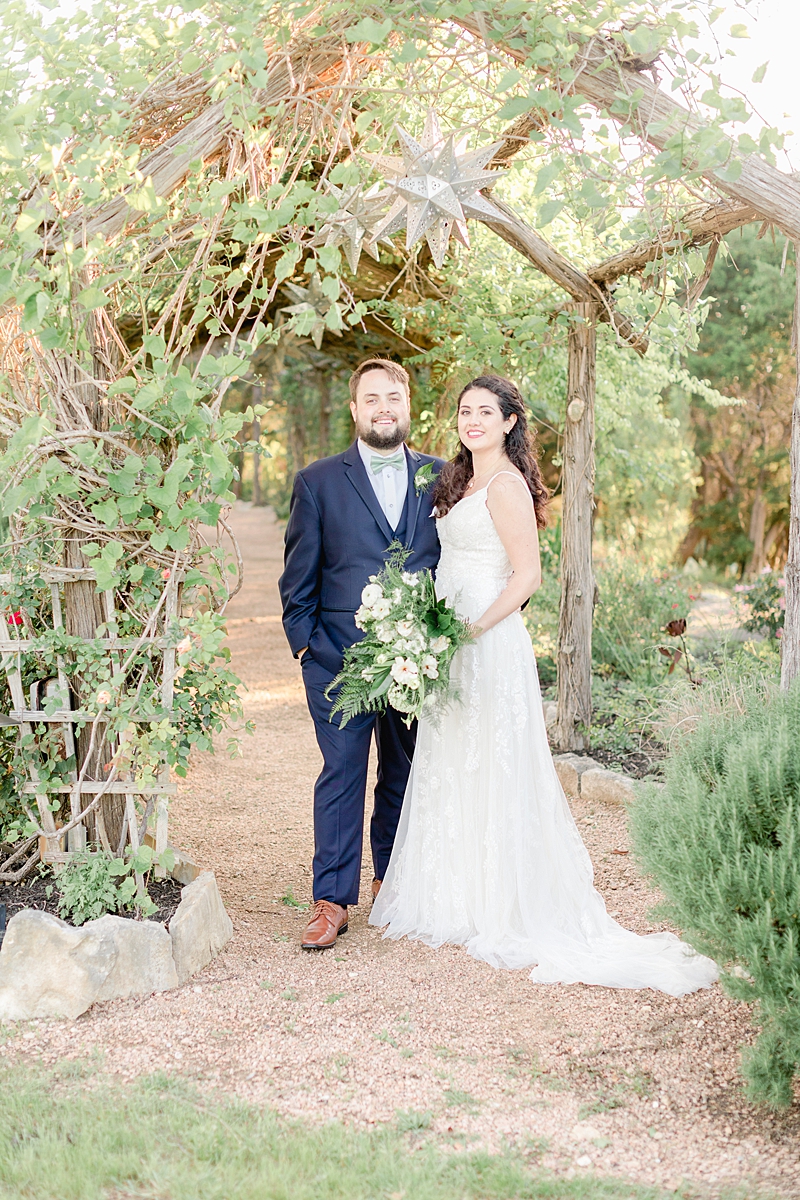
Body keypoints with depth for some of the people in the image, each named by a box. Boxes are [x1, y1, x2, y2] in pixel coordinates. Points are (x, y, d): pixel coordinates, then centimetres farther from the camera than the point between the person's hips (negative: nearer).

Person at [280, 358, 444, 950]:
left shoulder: (440, 477, 8)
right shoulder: (318, 482, 3)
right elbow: (298, 577, 4)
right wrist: (305, 644, -4)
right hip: (340, 657, -2)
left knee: (406, 774, 13)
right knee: (341, 775, -2)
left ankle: (392, 879, 29)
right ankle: (333, 900, 4)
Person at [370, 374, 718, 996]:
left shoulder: (506, 485, -13)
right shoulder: (462, 481, 15)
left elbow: (527, 576, -17)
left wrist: (470, 631, -21)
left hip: (489, 643, -9)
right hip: (454, 644, 9)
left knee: (488, 773, -3)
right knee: (450, 773, 13)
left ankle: (502, 912, 7)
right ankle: (459, 899, 23)